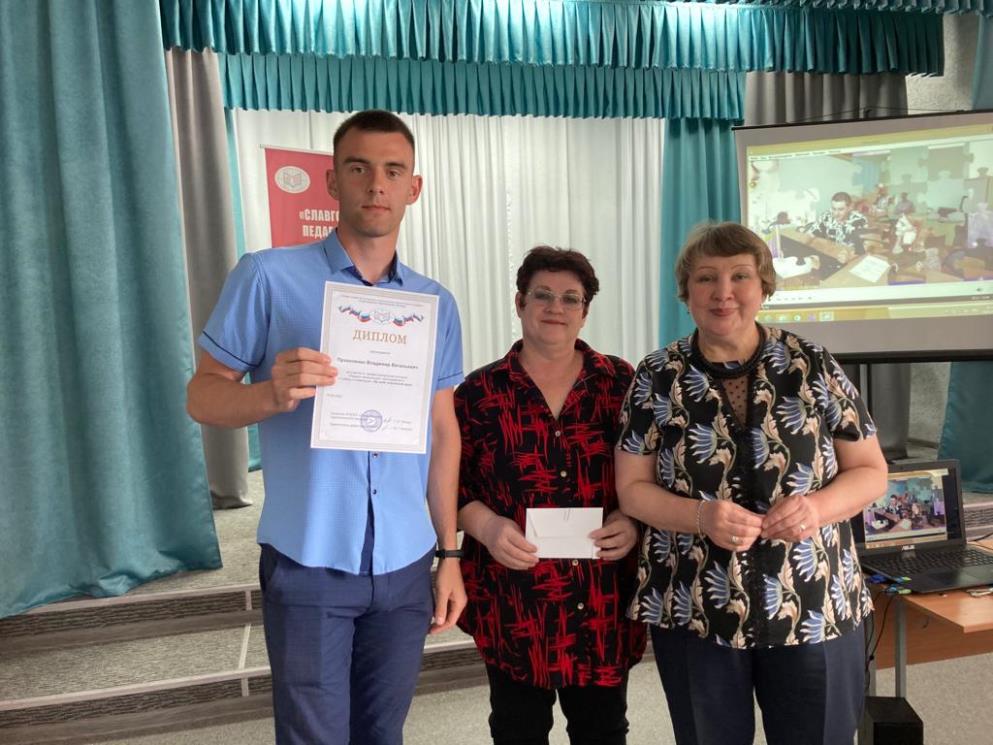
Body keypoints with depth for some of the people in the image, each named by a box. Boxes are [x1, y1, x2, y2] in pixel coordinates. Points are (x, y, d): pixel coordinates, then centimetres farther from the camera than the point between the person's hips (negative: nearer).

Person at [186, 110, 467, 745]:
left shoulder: (436, 303, 6)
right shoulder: (269, 277, -6)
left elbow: (444, 431, 9)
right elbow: (203, 395, -4)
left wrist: (450, 553, 8)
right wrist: (272, 393, -26)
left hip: (406, 565, 4)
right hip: (308, 565, -3)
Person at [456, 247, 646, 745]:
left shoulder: (620, 382, 2)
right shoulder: (479, 391, -1)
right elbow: (450, 481, 1)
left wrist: (636, 519, -11)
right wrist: (486, 526, -15)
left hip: (605, 598, 1)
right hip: (514, 599, -1)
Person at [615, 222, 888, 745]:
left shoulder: (813, 366, -3)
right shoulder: (656, 378, -4)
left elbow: (871, 472, 3)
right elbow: (632, 489, -1)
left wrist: (817, 506, -18)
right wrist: (699, 514, -20)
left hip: (816, 609, 1)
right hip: (693, 614, 0)